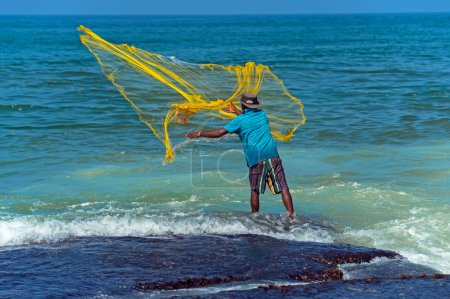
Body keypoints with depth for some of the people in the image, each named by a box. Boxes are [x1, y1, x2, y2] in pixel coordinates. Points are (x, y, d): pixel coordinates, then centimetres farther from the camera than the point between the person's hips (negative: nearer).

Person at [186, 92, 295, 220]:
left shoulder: (240, 120, 3)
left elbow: (219, 133, 0)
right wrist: (236, 111, 48)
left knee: (255, 191, 12)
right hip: (272, 155, 2)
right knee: (283, 188, -2)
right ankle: (291, 216, -12)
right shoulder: (262, 114, 16)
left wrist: (199, 134, 9)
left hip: (256, 159, -2)